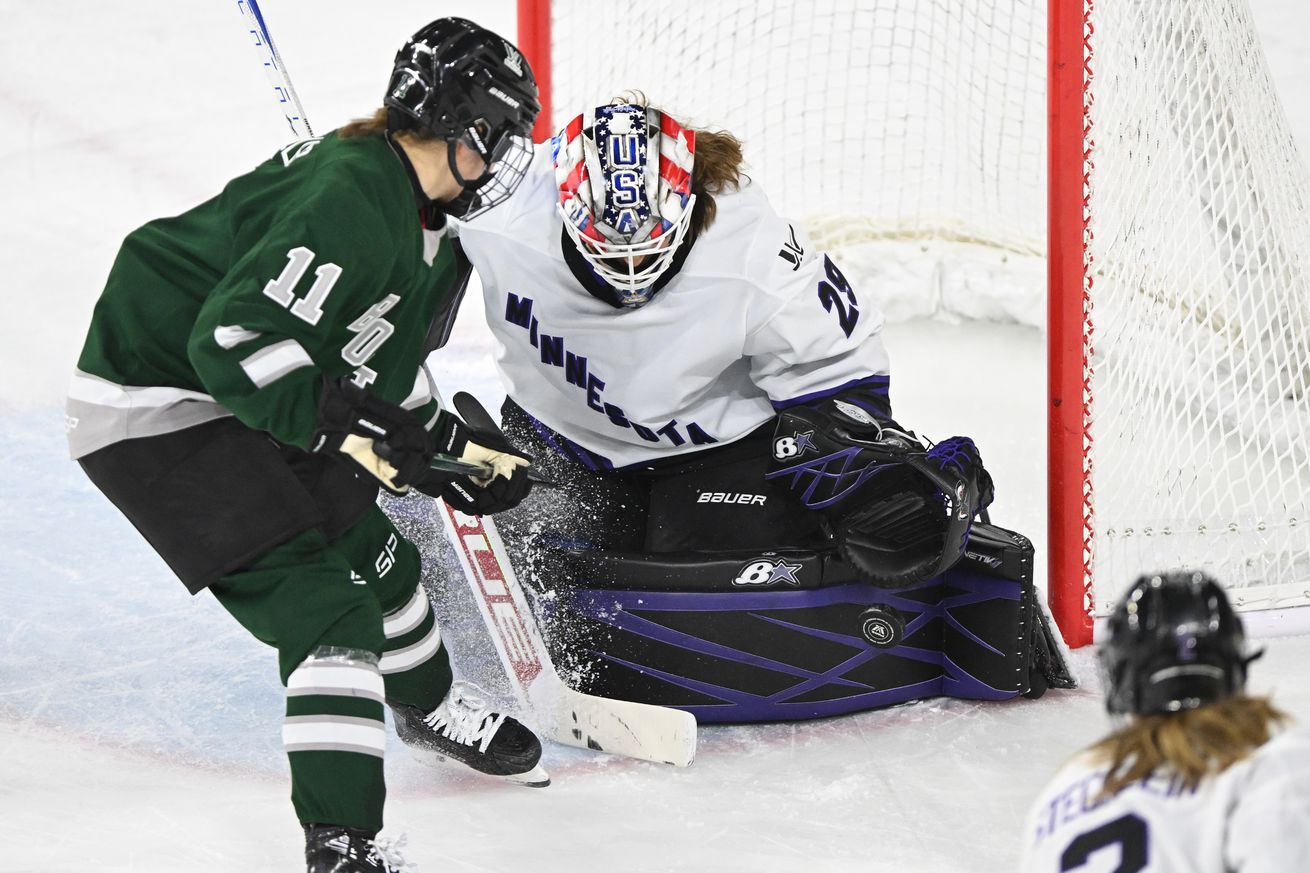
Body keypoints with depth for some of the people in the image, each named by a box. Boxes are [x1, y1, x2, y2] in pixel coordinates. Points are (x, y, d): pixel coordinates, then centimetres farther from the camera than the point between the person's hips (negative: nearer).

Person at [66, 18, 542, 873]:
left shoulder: (411, 208, 6)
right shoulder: (348, 205, -28)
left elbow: (379, 354, 20)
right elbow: (233, 342, -33)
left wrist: (450, 440, 14)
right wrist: (356, 425, -33)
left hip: (254, 406, 10)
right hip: (156, 410, -10)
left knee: (370, 552, 23)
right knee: (324, 603, -16)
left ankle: (430, 707, 51)